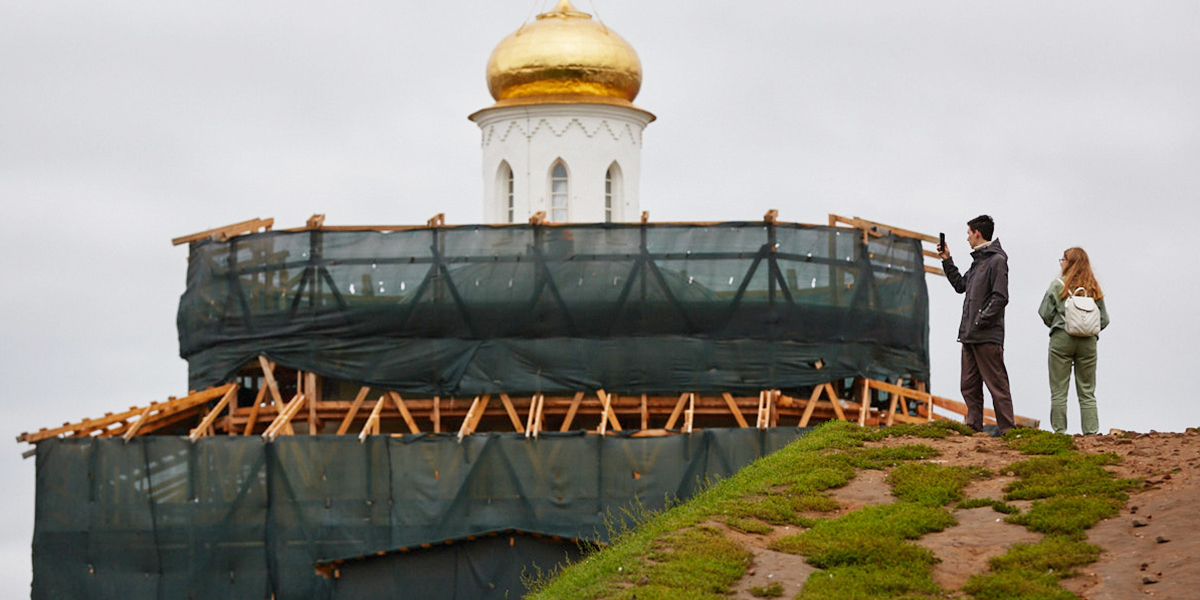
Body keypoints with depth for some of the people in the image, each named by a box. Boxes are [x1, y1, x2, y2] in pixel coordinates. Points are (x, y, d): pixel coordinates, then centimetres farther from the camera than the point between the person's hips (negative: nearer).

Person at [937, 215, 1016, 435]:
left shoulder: (997, 260, -9)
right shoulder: (977, 261, 18)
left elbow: (1000, 297, -16)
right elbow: (960, 285, 29)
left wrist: (980, 321, -18)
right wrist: (947, 261, 26)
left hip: (988, 337, -9)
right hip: (969, 335, 9)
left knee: (997, 385, -7)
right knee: (969, 386, 10)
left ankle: (1007, 430, -5)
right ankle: (974, 427, 14)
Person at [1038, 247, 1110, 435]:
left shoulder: (1058, 285, -3)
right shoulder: (1094, 288, 6)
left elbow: (1045, 313, -1)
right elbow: (1104, 319, 7)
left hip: (1061, 340, -3)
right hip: (1088, 342, 3)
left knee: (1058, 391, 2)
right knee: (1087, 393, 8)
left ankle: (1059, 431, -2)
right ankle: (1091, 432, 3)